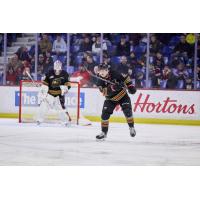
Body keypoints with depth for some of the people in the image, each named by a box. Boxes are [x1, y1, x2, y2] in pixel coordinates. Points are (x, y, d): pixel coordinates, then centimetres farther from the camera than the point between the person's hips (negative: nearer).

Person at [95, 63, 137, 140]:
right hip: (111, 99, 2)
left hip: (122, 95, -2)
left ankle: (131, 127, 6)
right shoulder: (100, 81, -16)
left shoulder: (115, 74, -19)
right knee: (105, 114, -10)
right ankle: (104, 132, 3)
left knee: (127, 111, -16)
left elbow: (125, 77, -2)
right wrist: (112, 88, -44)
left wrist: (130, 85, -9)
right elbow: (104, 92, -28)